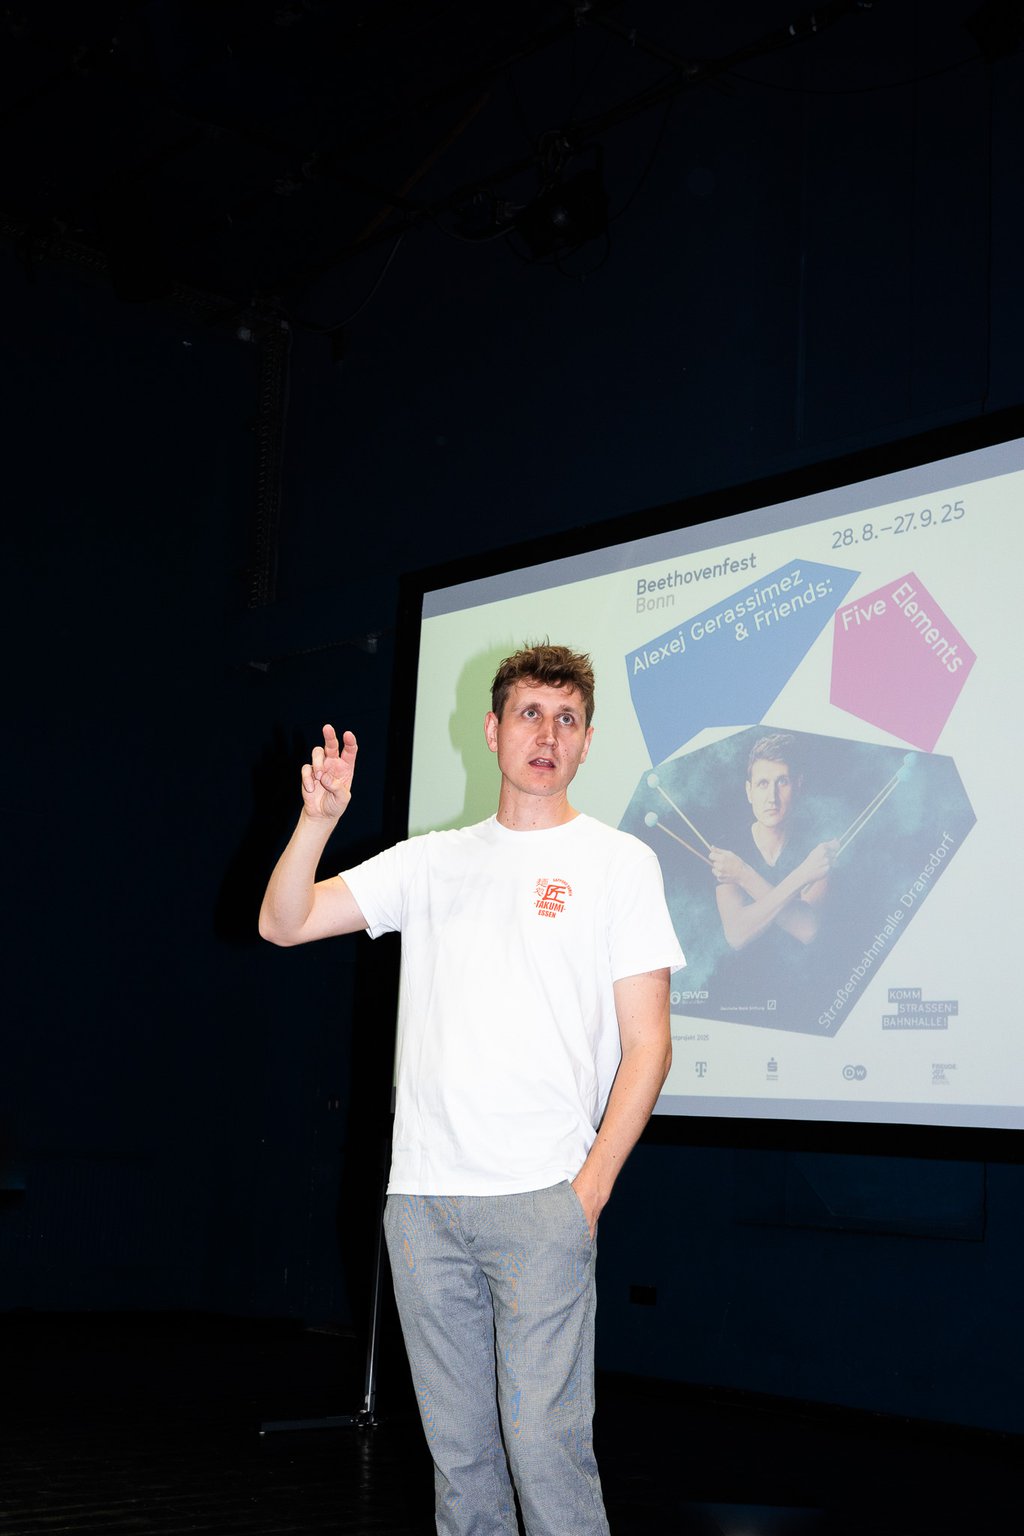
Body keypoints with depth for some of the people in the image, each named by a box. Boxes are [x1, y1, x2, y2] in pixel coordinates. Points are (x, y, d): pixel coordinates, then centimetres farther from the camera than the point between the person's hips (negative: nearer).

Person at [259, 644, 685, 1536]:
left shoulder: (619, 863, 3)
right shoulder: (432, 862, 13)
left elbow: (647, 1045, -1)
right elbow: (283, 924, 9)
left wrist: (590, 1190, -10)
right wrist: (319, 820, -8)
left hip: (540, 1201, -4)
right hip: (422, 1197, 4)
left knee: (544, 1440, -7)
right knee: (457, 1445, 11)